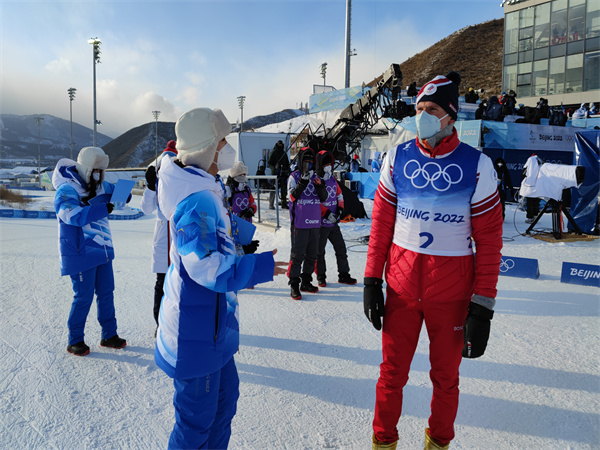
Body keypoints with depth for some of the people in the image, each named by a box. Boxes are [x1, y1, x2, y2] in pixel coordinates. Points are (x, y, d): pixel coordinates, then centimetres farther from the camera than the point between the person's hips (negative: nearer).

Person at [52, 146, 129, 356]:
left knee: (106, 293, 12)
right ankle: (74, 341, 16)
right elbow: (74, 215, -30)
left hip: (102, 251, 8)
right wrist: (102, 209, -30)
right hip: (81, 254, -8)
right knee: (83, 296, -1)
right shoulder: (67, 190, -15)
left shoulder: (100, 186, 9)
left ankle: (109, 335, 25)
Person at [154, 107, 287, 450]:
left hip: (212, 322, 10)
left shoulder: (206, 190, 9)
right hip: (197, 330, -10)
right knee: (198, 415, 6)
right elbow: (208, 267, -29)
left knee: (225, 394, 24)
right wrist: (261, 267, -24)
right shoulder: (197, 201, -25)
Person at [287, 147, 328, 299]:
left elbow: (324, 198, 8)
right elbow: (292, 196, -14)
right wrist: (303, 182, -22)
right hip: (299, 223, -5)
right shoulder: (294, 177, -1)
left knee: (311, 254, 12)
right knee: (297, 254, -3)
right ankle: (294, 285, 4)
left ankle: (306, 282, 23)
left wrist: (319, 186, -9)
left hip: (315, 222, 6)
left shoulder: (316, 177, 13)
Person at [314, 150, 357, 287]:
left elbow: (339, 194, 19)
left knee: (341, 248, 10)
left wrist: (340, 208, 4)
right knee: (320, 251, 6)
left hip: (334, 222, 7)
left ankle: (344, 275, 20)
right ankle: (321, 277, 19)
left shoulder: (332, 179, 10)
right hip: (321, 223, -7)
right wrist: (327, 213, -20)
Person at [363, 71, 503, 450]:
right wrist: (372, 281, 2)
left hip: (452, 290, -1)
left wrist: (483, 306, -8)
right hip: (401, 284, 2)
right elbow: (381, 223, 5)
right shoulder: (398, 159, 1)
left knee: (445, 375, 15)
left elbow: (489, 241, -5)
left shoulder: (477, 166, -6)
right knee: (392, 371, 10)